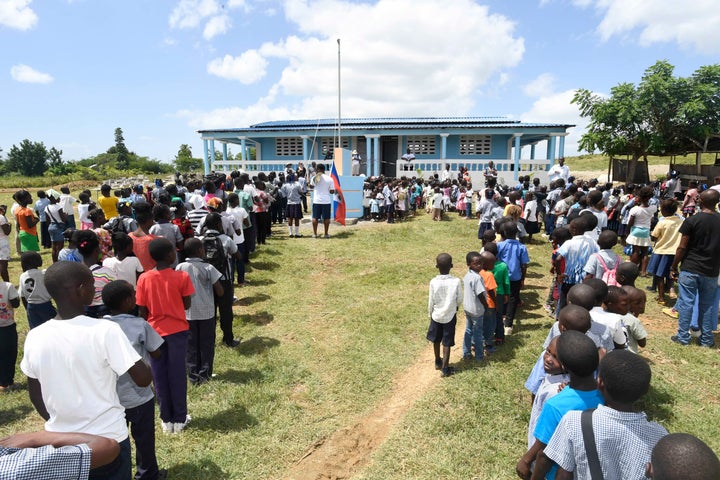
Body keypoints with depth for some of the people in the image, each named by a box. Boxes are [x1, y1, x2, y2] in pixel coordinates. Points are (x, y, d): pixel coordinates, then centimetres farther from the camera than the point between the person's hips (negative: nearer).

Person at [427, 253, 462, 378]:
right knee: (447, 343, 10)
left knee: (436, 340, 21)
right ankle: (445, 369, 17)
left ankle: (438, 362, 38)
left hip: (436, 316, 1)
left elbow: (431, 301, -9)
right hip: (450, 316, -1)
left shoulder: (433, 282, -18)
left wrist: (430, 314, 9)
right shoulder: (456, 281, -18)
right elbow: (460, 300, -7)